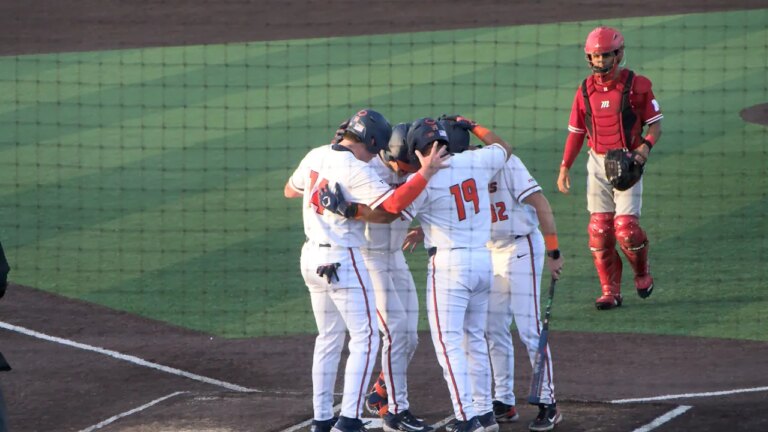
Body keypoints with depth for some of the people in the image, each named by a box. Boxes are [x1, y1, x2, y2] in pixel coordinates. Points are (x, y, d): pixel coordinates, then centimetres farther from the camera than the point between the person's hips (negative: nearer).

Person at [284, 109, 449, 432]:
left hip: (312, 257, 8)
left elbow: (290, 190, 21)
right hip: (343, 259, -8)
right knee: (365, 337, -4)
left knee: (328, 338, 17)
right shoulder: (356, 170, -18)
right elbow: (393, 204, -28)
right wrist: (425, 173, -26)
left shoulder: (316, 156, 5)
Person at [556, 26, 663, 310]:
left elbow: (655, 123, -1)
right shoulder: (585, 90, 7)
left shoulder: (636, 85, -5)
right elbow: (576, 132, 13)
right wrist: (565, 167, 6)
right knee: (599, 229, -1)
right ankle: (610, 291, 8)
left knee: (625, 227, -13)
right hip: (598, 163, 4)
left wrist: (646, 146, -20)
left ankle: (642, 273, 15)